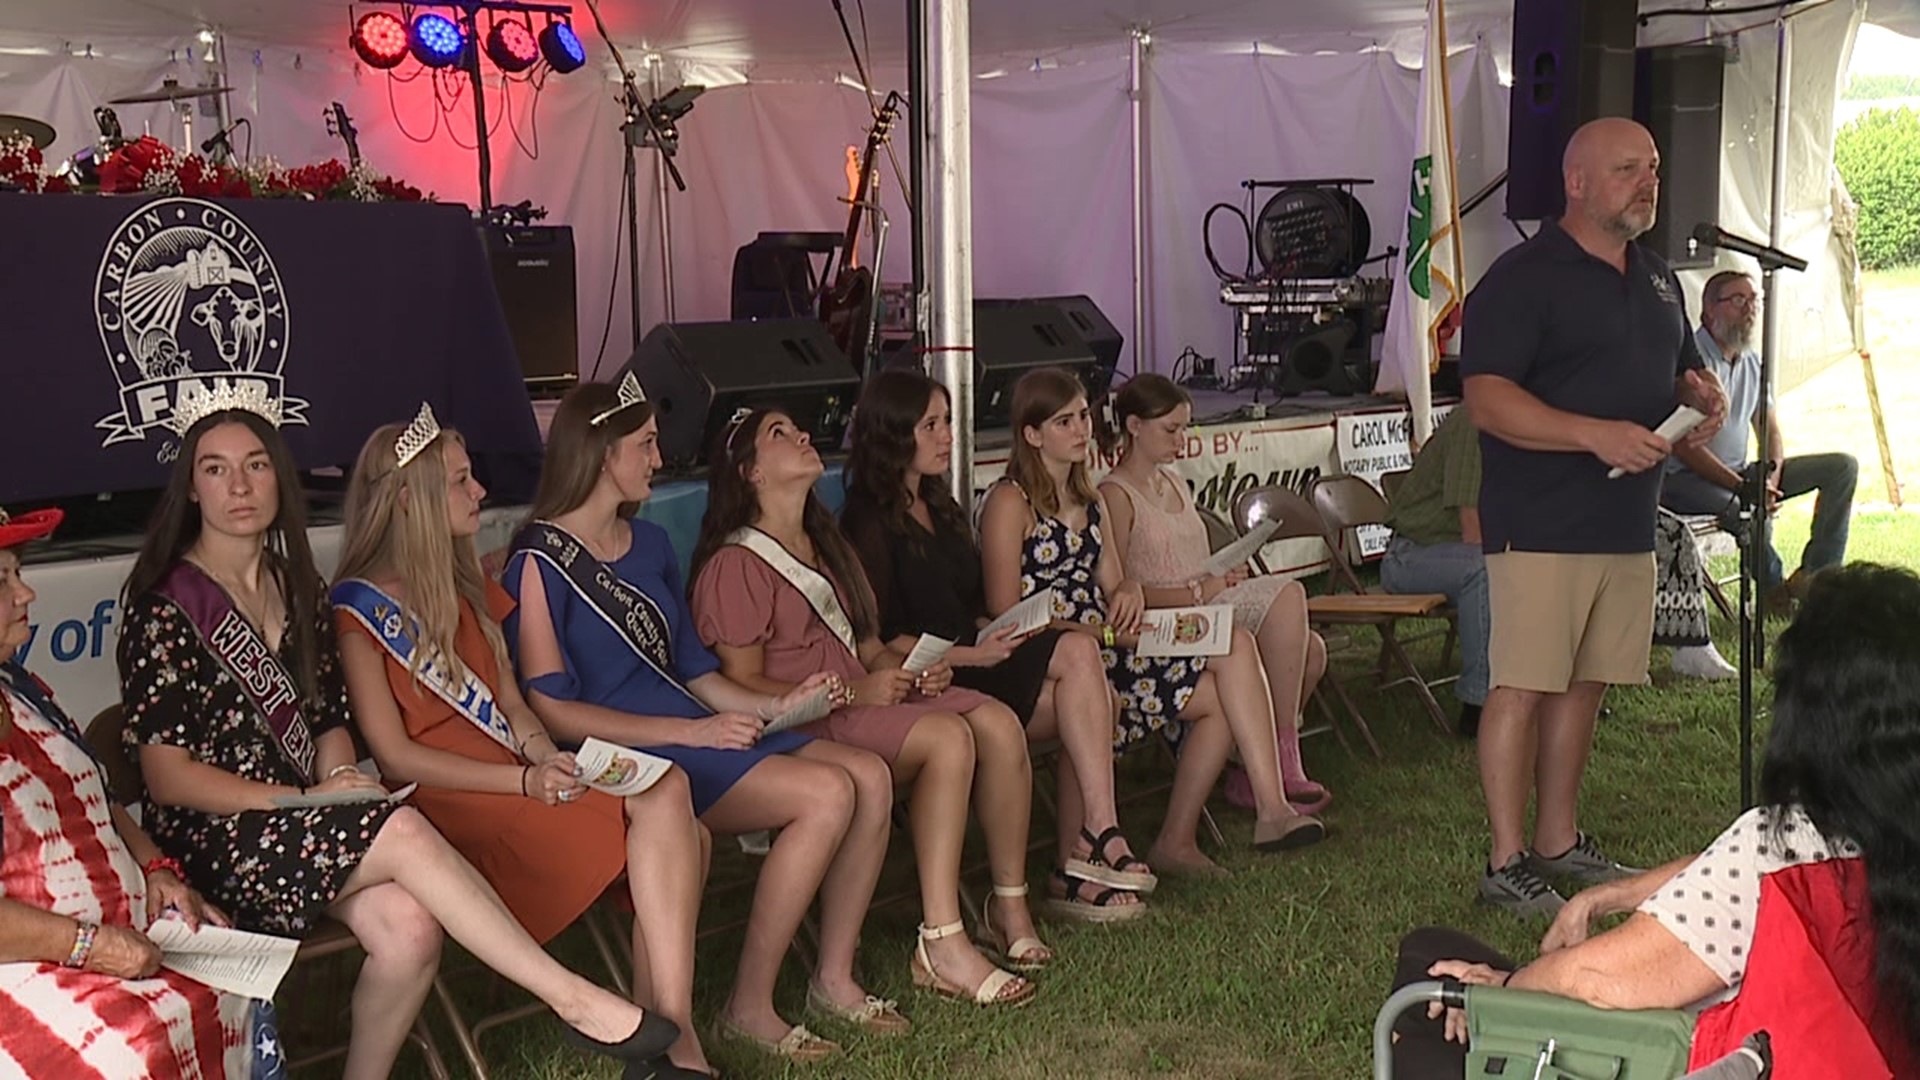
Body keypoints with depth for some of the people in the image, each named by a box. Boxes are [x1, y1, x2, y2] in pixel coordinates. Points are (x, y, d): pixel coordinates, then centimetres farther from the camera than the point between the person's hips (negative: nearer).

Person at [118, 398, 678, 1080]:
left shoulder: (296, 587, 13)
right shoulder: (165, 607, -7)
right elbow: (168, 776, -9)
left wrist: (337, 779, -6)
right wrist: (303, 799, -15)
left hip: (303, 819, 6)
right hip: (213, 838, -6)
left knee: (409, 926, -25)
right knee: (403, 832, -29)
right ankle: (574, 999, -26)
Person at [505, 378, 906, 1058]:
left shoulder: (652, 545, 18)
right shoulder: (539, 562, -7)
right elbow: (552, 711, -13)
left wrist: (770, 707, 2)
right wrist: (689, 731, -18)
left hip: (693, 732, 8)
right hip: (626, 759, -8)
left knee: (870, 776, -10)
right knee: (826, 793, -24)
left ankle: (834, 980, 1)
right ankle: (749, 1007, -15)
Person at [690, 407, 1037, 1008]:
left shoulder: (823, 545, 23)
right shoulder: (735, 565, -7)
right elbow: (743, 683, -13)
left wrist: (912, 669, 2)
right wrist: (852, 693, -17)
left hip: (865, 700, 8)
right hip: (802, 725, -8)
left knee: (998, 722, -14)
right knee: (947, 736, -29)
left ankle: (1012, 903, -7)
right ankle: (942, 946, -29)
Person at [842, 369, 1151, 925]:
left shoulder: (942, 509, 20)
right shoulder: (869, 523, -7)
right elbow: (881, 640, -13)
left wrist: (1003, 635, 0)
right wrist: (970, 655, -19)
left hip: (972, 664, 8)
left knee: (1085, 701, -17)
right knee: (1078, 653, -22)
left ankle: (1076, 863, -17)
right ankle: (1101, 833, -23)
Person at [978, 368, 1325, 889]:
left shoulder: (1091, 501, 20)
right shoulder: (1009, 503, -6)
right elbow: (1005, 616, -12)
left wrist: (1130, 590, -6)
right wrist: (1103, 634, -17)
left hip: (1101, 650, 8)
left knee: (1223, 694, -12)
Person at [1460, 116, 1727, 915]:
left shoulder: (1657, 279, 18)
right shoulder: (1524, 277, -8)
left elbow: (1678, 370, 30)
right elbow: (1487, 400, -17)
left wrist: (1702, 392, 5)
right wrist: (1595, 435, -27)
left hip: (1628, 523, 8)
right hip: (1541, 525, -8)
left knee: (1584, 684, 13)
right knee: (1522, 687, -6)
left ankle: (1559, 842, 25)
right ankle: (1506, 863, 1)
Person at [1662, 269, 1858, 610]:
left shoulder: (1752, 362, 12)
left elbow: (1770, 430, 16)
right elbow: (1684, 446, -20)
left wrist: (1771, 474, -6)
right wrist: (1742, 486, -23)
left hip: (1739, 474, 8)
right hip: (1687, 479, -8)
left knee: (1842, 467, 0)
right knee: (1736, 504, -40)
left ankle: (1814, 575, -9)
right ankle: (1775, 590, -13)